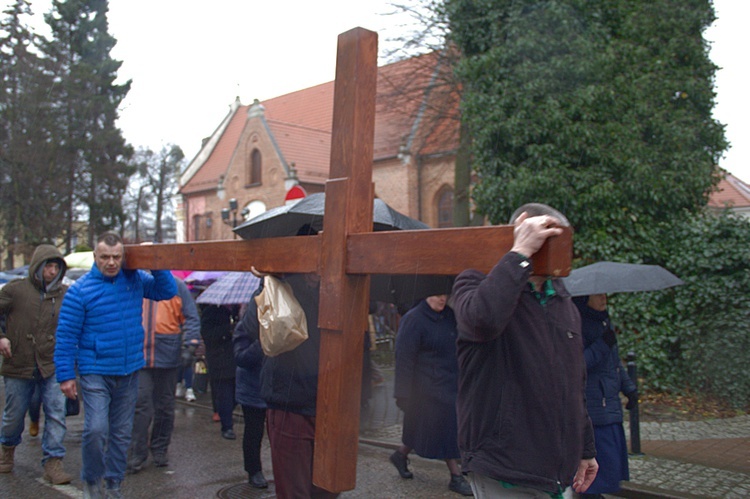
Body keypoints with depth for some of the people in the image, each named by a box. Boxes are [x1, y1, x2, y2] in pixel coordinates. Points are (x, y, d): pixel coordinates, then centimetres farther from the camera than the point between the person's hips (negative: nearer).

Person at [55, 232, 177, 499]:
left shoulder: (135, 279, 2)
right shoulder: (80, 290, -8)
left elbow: (168, 291, 4)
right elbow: (66, 336, -6)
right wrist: (65, 375, -7)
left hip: (129, 372, 4)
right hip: (96, 373, -4)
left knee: (122, 433, 11)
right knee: (96, 429, -14)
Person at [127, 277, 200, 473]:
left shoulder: (177, 285, 2)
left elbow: (191, 317, 1)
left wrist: (190, 344, -9)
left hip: (168, 356, 0)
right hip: (139, 356, 0)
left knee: (165, 405, 11)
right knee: (140, 404, -6)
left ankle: (160, 449, 25)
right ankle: (137, 454, 4)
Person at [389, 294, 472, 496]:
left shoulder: (449, 315, 6)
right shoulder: (413, 319, -13)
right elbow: (404, 359, -14)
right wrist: (404, 394, -14)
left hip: (450, 385, 7)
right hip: (427, 387, -7)